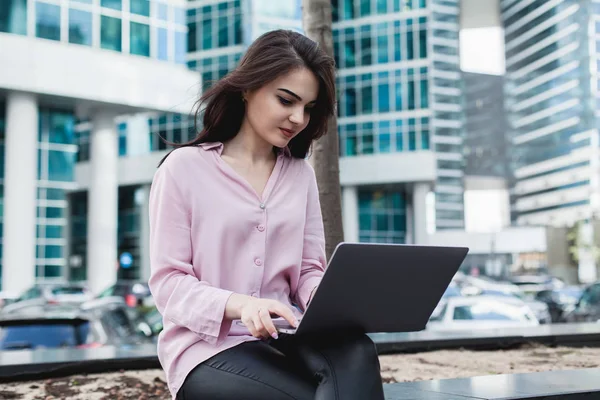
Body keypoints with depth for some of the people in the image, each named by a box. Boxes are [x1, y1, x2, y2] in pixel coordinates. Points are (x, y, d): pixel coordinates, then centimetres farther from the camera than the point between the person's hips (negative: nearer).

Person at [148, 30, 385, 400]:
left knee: (355, 353, -31)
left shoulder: (301, 174, 13)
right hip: (208, 345, -4)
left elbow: (309, 270, 11)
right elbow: (168, 282, -6)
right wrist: (239, 305, -25)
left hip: (282, 336, 5)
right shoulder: (185, 167, -2)